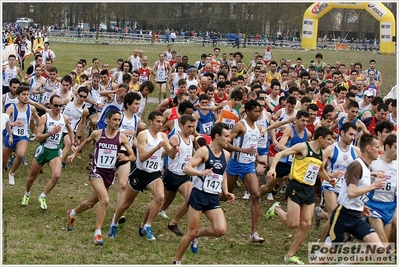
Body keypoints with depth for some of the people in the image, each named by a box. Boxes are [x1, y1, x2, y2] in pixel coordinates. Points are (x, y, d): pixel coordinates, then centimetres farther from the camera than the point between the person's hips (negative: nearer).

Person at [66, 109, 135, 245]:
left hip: (110, 174, 3)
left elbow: (133, 156, -3)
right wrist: (75, 153, 21)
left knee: (91, 203, 17)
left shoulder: (122, 137, -4)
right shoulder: (97, 134, -5)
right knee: (105, 200, -25)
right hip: (97, 171, -3)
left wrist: (126, 158, -24)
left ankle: (72, 213, 48)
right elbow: (86, 141, 18)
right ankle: (98, 233, -15)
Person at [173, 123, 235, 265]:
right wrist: (201, 172, -37)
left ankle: (198, 234, 15)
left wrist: (226, 192, 14)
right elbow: (186, 169, -18)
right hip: (199, 195, -6)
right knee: (191, 233, -2)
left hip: (214, 198, 6)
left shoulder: (226, 155, 9)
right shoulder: (204, 151, -11)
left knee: (221, 230, -14)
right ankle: (176, 262, 17)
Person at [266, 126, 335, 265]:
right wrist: (272, 168, -32)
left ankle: (290, 255, 14)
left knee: (306, 224, 2)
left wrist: (330, 179, 18)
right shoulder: (303, 147, -11)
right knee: (293, 224, -11)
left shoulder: (321, 153, 12)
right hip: (296, 187, -7)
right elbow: (280, 154, -16)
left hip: (310, 190, 7)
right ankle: (276, 209, 18)